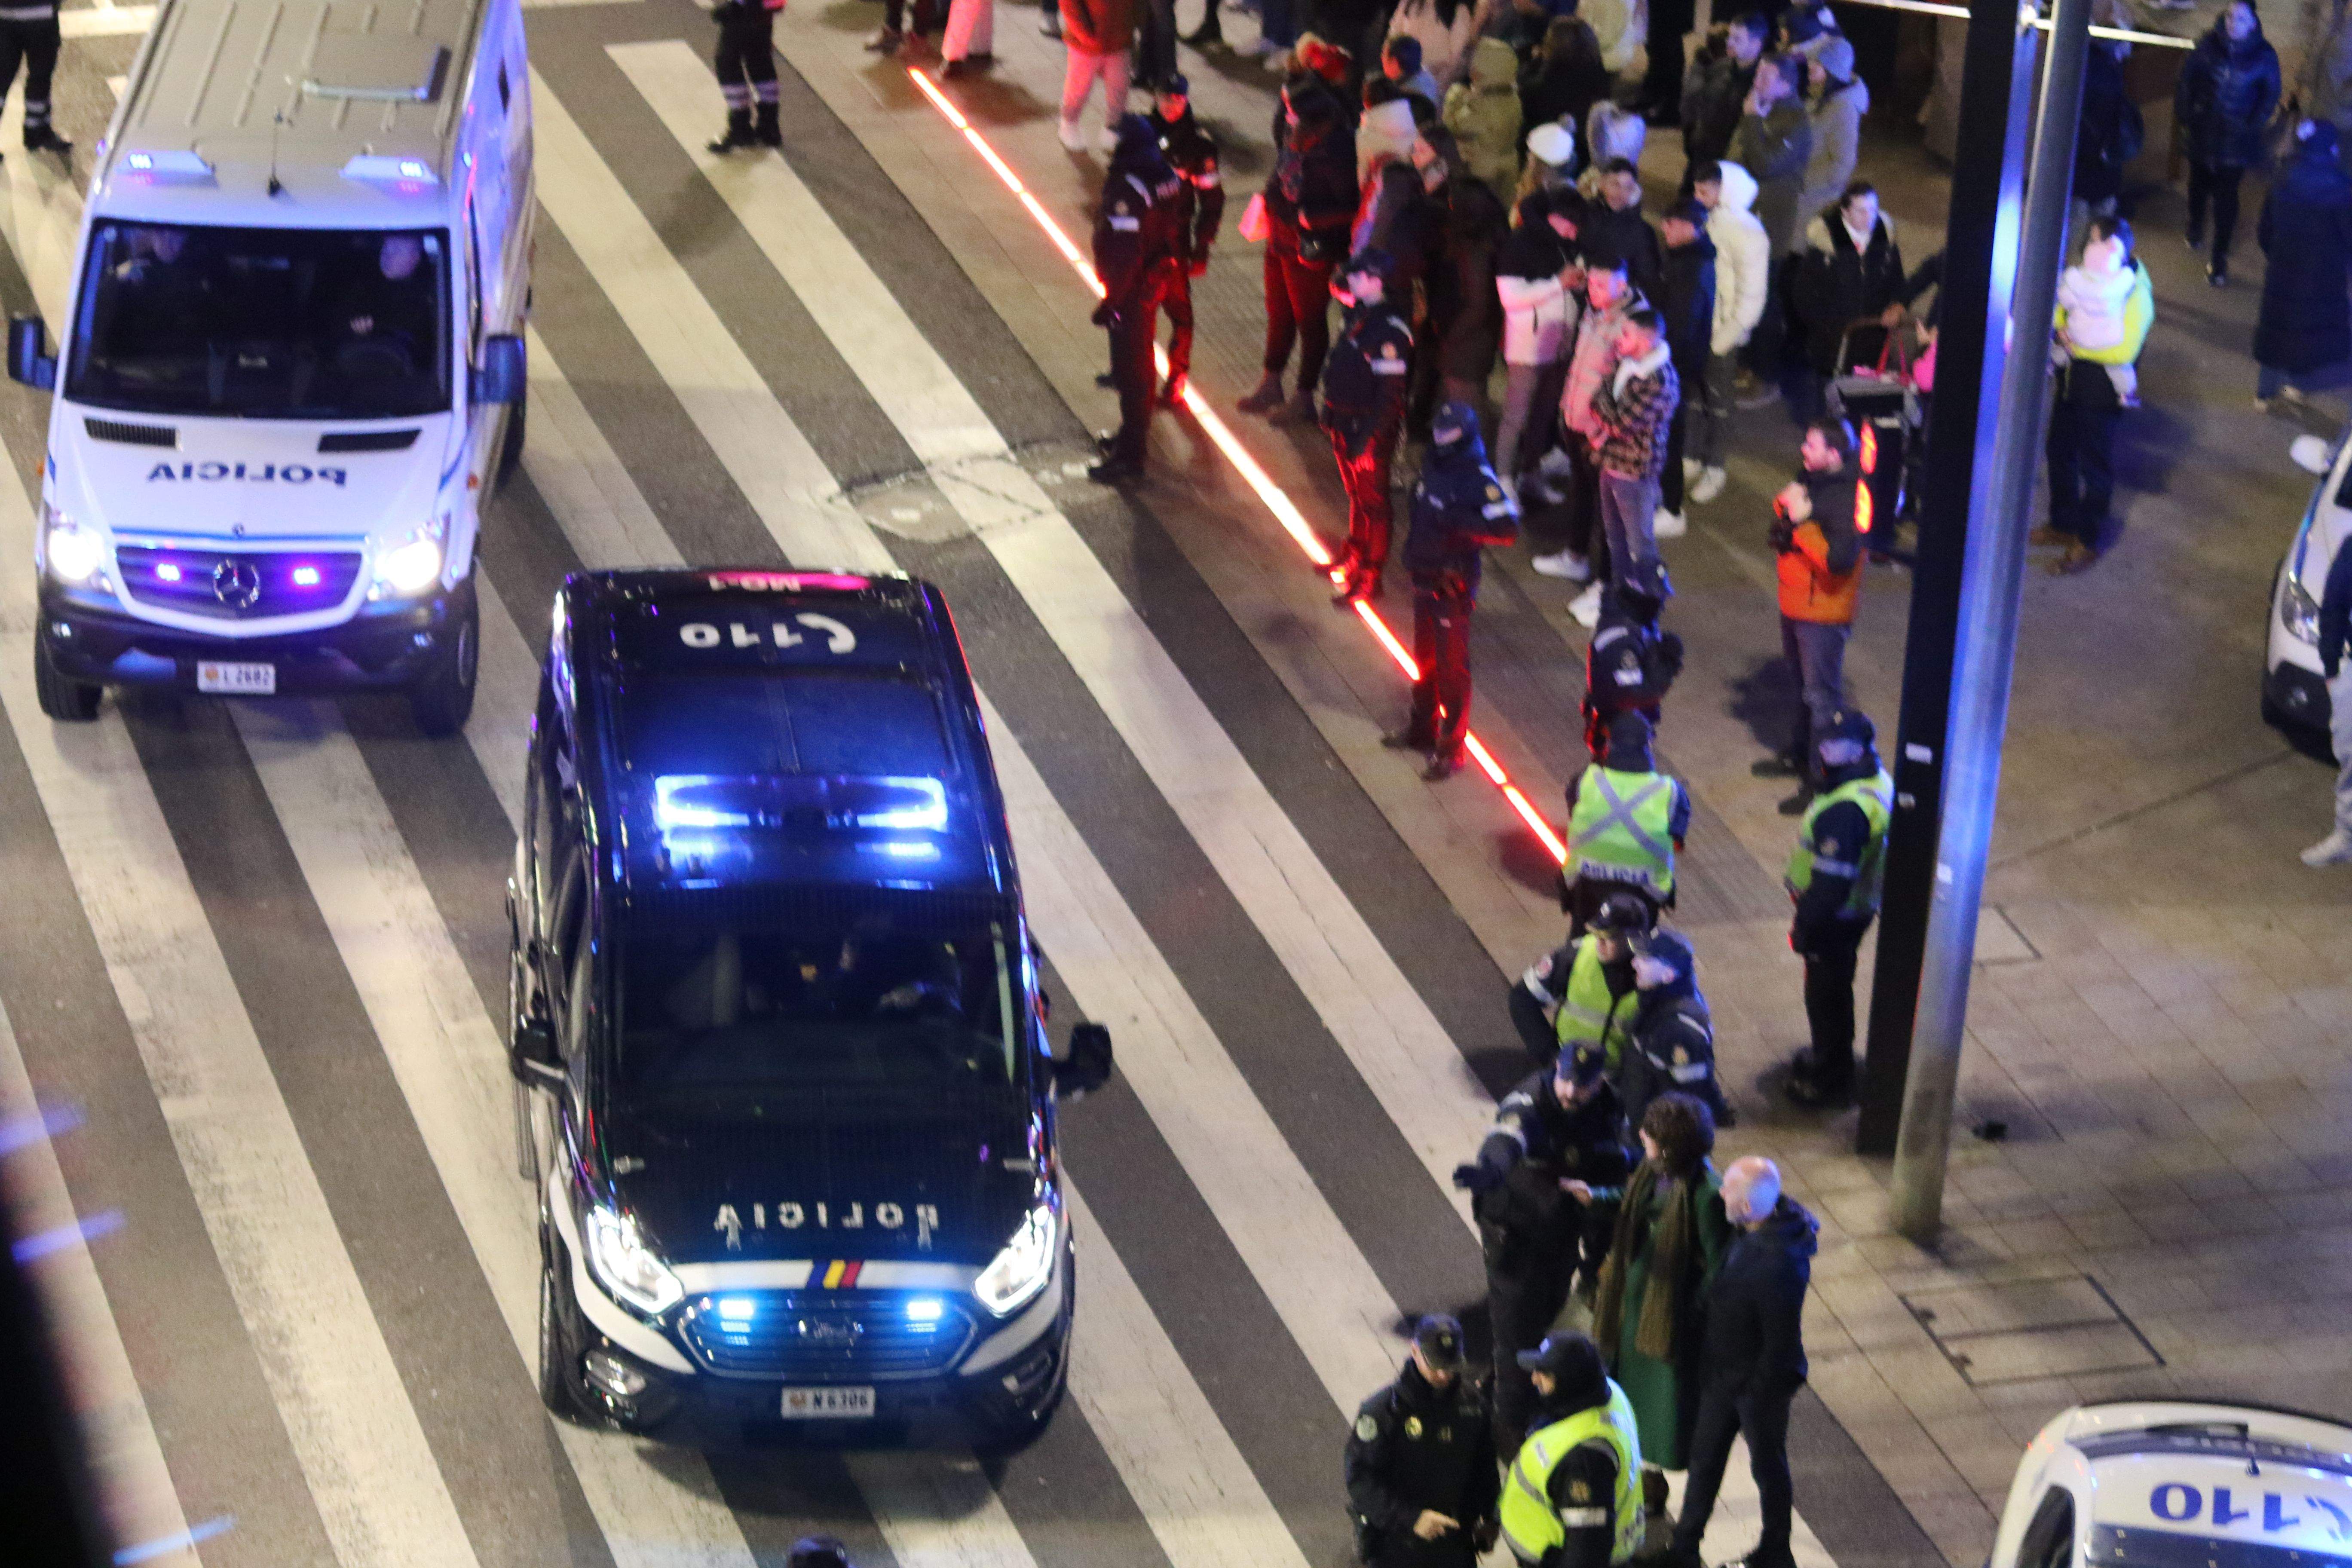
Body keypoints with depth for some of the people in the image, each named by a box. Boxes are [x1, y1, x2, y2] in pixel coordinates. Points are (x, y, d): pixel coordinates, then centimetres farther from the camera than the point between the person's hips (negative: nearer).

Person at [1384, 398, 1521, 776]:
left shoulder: (1479, 479, -20)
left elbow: (1508, 529, -27)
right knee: (1425, 658, 21)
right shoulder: (1435, 465, 5)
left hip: (1453, 583, -8)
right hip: (1424, 575, 8)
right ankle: (1422, 728, 36)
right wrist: (1412, 550, 22)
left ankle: (1451, 748, 8)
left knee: (1452, 666, -1)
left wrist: (1459, 521, -33)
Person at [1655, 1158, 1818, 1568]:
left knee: (1768, 1464, 15)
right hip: (1724, 1372, 9)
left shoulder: (1780, 1264, -37)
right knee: (1705, 1456, 21)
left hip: (1760, 1383, -9)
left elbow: (1782, 1341, -28)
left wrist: (1759, 1390, -17)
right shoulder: (1750, 1234, -9)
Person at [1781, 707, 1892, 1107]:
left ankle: (1831, 1077, 23)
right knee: (1834, 988, 26)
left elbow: (1832, 879, -31)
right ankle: (1829, 1056, 44)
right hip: (1858, 908, 10)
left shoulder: (1847, 810, -34)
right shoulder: (1878, 784, 0)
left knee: (1827, 992, 8)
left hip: (1835, 918, -10)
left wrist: (1805, 925, -19)